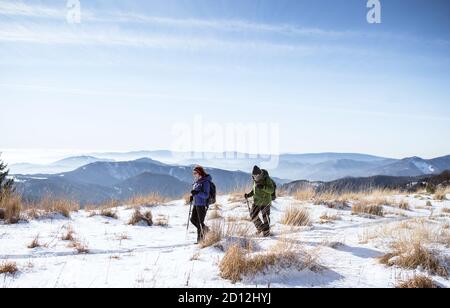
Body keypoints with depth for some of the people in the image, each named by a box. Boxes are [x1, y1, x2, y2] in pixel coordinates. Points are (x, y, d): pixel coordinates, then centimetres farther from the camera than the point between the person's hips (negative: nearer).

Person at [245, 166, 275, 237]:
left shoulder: (267, 179, -14)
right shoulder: (255, 180, 6)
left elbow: (271, 190, -19)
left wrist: (263, 187, -32)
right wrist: (249, 195, 5)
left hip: (265, 201, -6)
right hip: (257, 201, 6)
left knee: (265, 217, -3)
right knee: (253, 215, -1)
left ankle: (267, 233, 9)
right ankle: (260, 227, 18)